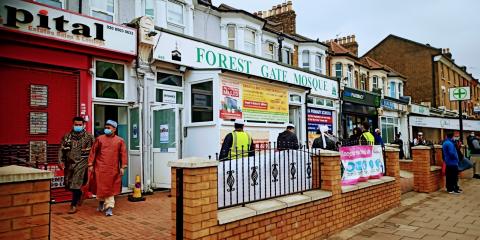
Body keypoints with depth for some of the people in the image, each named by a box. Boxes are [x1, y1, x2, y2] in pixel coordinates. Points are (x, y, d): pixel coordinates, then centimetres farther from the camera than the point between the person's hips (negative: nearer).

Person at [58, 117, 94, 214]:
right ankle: (79, 194, 40)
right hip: (69, 163, 5)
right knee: (68, 184, 11)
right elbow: (61, 150, 5)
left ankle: (73, 205, 3)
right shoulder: (67, 136, 8)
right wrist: (60, 161, -7)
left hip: (81, 163, -4)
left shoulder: (89, 137, -2)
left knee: (76, 184, -9)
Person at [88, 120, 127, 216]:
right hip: (100, 168, 1)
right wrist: (91, 164, 2)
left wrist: (123, 167, -4)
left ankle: (109, 207, 6)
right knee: (100, 186, 8)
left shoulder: (120, 141, 1)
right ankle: (101, 201, 33)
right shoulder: (99, 139, 4)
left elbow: (123, 154, 0)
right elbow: (93, 152, 6)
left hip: (113, 169, -1)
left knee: (110, 188, 1)